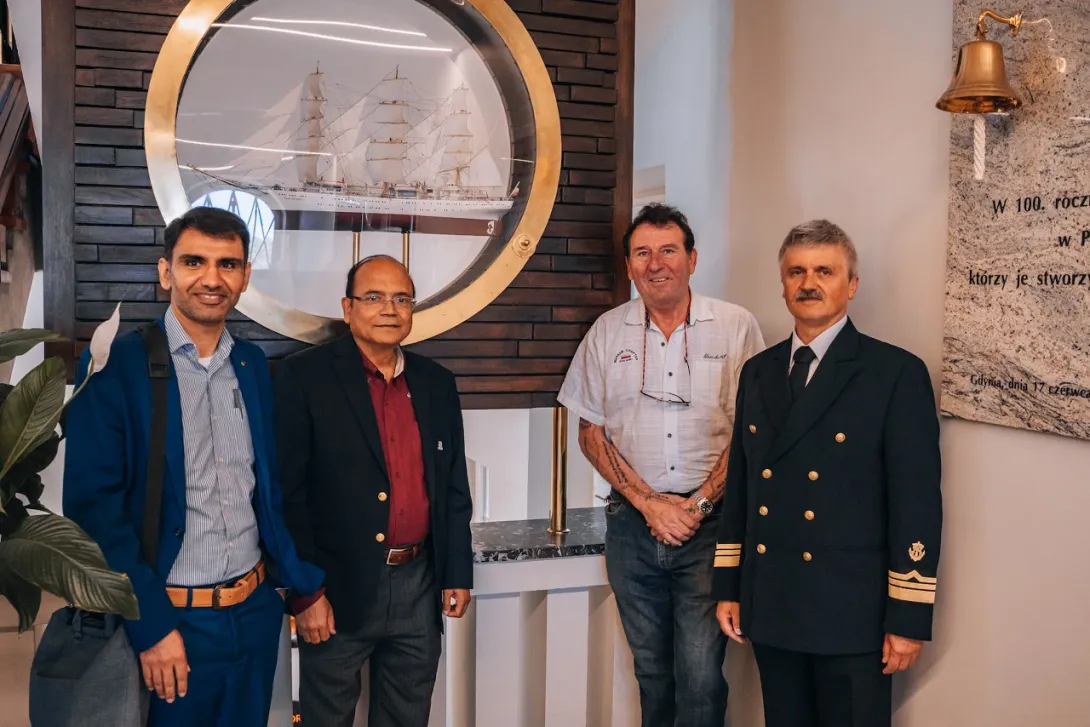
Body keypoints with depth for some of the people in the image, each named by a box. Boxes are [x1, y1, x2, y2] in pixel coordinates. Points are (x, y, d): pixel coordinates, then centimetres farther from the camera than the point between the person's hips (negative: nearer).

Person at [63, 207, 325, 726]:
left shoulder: (254, 365, 5)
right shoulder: (114, 365, -10)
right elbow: (93, 505, -13)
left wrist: (306, 584, 5)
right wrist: (151, 626, -15)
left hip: (256, 612, 5)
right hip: (169, 622, -4)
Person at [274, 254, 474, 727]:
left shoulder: (437, 383, 8)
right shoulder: (304, 377, -8)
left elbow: (453, 488, 11)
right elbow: (286, 491, -10)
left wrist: (458, 573, 8)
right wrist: (304, 592, -12)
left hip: (420, 586, 5)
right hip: (338, 589, -4)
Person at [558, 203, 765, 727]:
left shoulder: (736, 326, -1)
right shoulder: (608, 332, 5)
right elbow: (591, 433, 6)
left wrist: (698, 505, -9)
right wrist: (649, 503, -5)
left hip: (709, 524, -2)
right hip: (632, 523, 2)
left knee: (701, 672, -5)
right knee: (650, 668, 14)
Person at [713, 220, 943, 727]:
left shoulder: (897, 373, -7)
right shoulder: (758, 372, 9)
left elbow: (917, 503, -10)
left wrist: (910, 618, -11)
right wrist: (728, 586, 10)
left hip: (851, 611, -5)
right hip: (769, 608, 5)